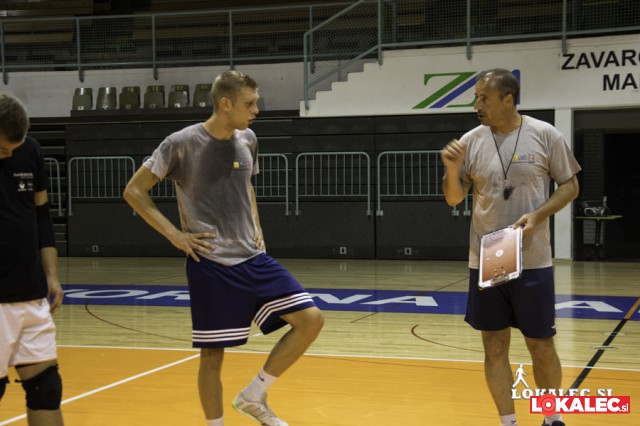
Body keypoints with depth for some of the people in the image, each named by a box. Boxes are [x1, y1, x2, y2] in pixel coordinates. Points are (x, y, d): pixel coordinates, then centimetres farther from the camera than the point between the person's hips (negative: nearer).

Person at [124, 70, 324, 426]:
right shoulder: (182, 143, -11)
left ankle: (253, 396, 9)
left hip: (253, 258, 6)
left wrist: (256, 227, 11)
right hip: (211, 266, -5)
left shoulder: (247, 140, 6)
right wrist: (174, 234, -11)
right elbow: (134, 191, -5)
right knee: (213, 354, 0)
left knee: (311, 319, -5)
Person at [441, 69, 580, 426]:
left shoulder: (545, 135, -5)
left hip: (533, 262, -2)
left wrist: (538, 215, -15)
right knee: (495, 346, 6)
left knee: (541, 346, 5)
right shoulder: (470, 141, 2)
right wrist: (452, 170, -14)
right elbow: (454, 199, 7)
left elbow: (570, 186, 1)